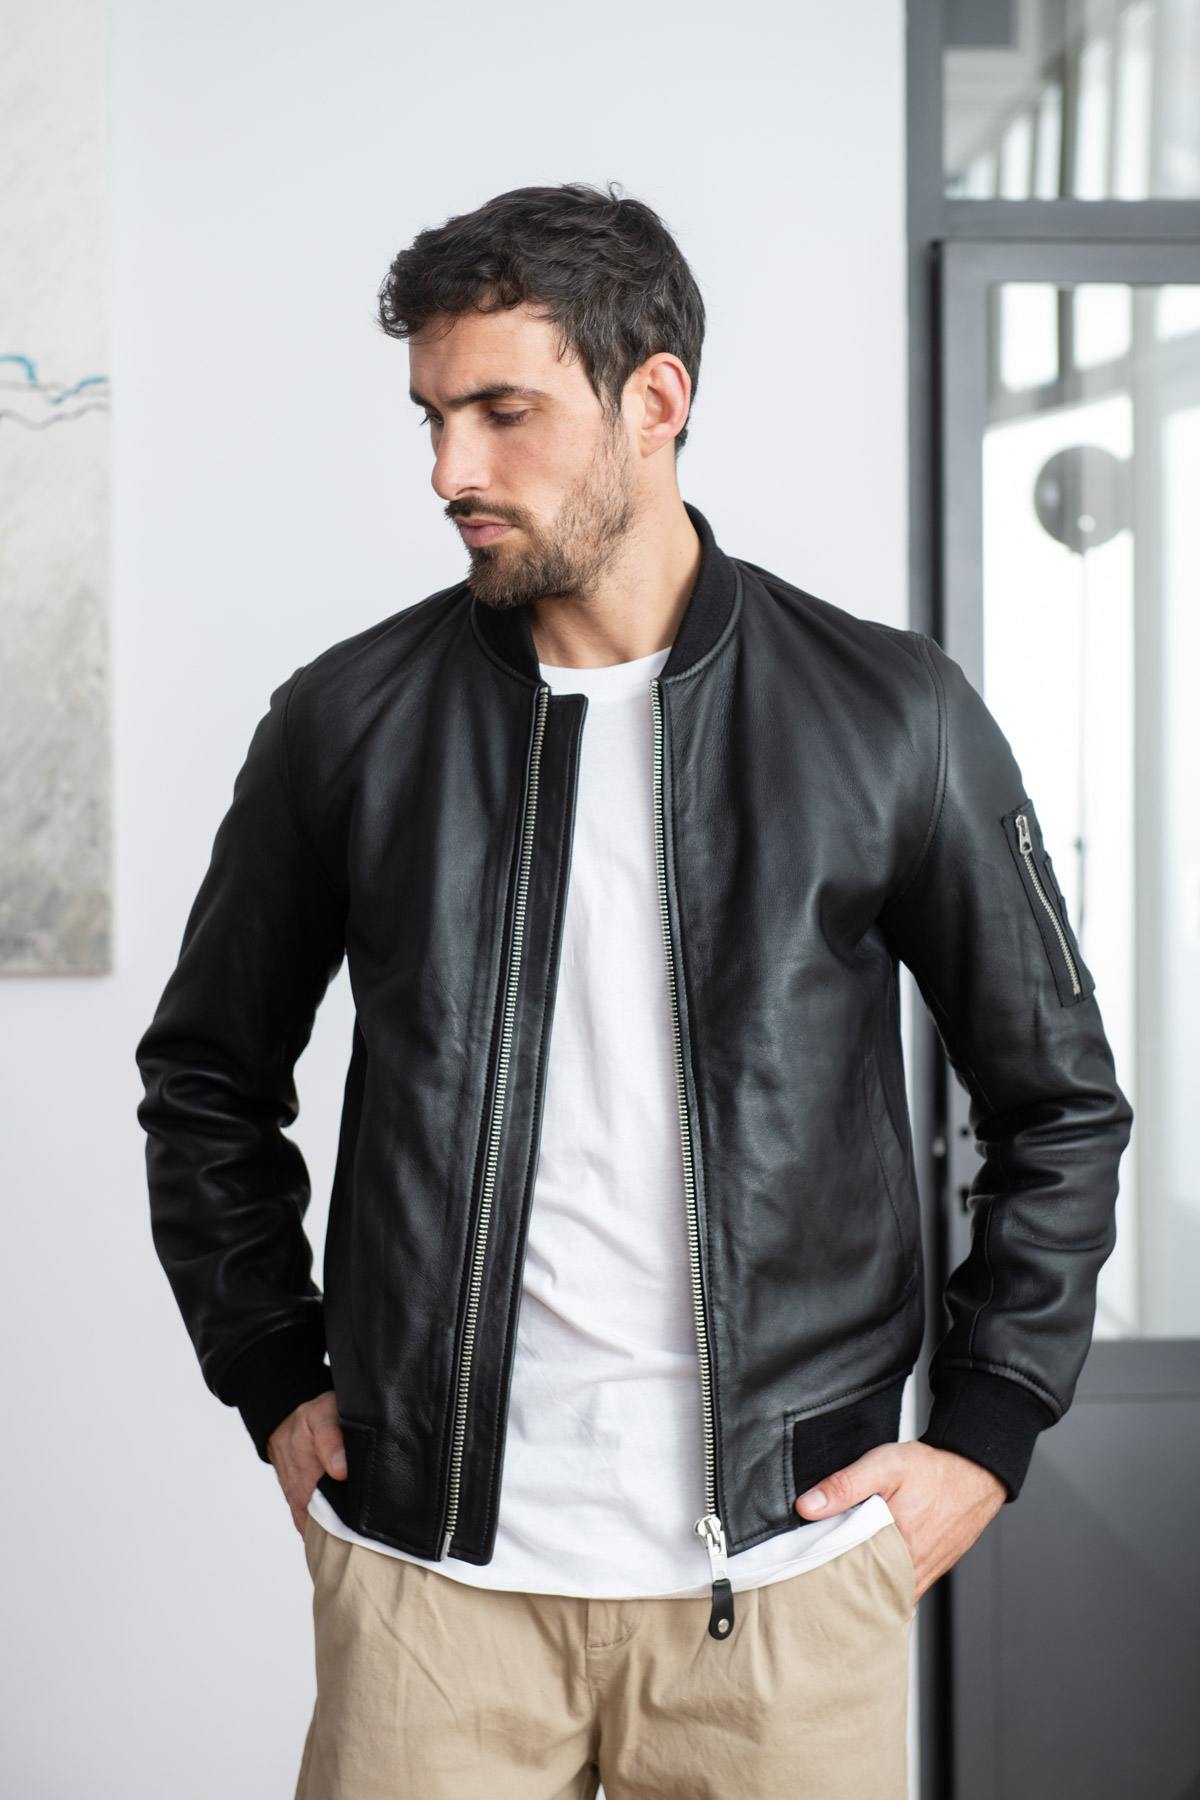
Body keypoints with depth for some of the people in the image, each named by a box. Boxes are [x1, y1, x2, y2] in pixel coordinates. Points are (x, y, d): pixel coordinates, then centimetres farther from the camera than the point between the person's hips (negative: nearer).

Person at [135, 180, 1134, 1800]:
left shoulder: (897, 720, -1)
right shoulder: (348, 722, 2)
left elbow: (1062, 1103, 6)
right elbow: (208, 1080, 13)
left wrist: (984, 1431, 1)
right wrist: (277, 1384, 7)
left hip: (784, 1573, 0)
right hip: (428, 1573, 1)